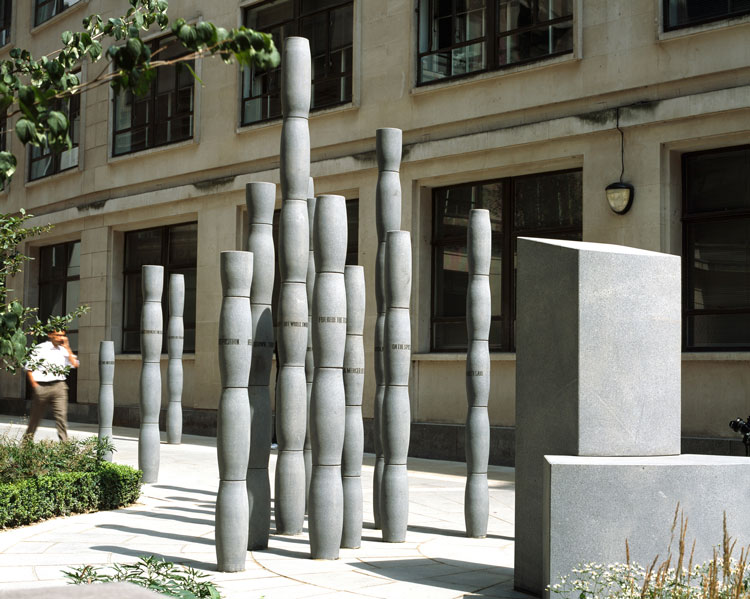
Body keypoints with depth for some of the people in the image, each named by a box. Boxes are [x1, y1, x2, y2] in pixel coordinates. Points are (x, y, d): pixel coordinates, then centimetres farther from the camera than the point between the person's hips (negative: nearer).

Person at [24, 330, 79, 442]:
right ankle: (27, 439, 30)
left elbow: (75, 365, -2)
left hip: (59, 386, 2)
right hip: (42, 386, -2)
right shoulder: (40, 349, -1)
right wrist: (35, 386, -6)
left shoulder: (64, 350, 9)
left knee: (61, 414, -9)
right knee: (35, 416, 11)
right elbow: (29, 369, 1)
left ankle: (64, 442, -10)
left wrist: (67, 347, -2)